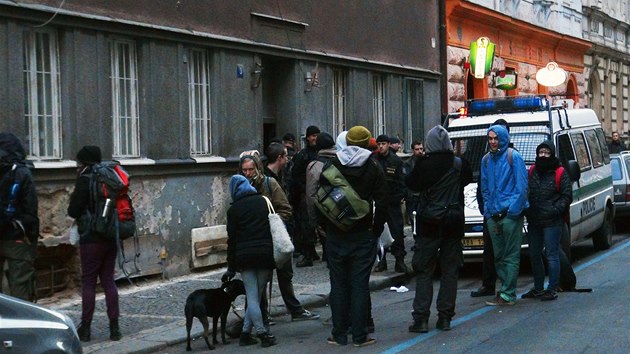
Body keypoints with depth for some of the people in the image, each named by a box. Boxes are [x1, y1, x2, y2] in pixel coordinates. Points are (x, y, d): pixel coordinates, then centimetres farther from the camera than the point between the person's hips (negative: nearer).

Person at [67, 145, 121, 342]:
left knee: (88, 282, 1)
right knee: (108, 280, 10)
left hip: (91, 239, -6)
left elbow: (73, 211, -12)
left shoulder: (85, 180, -11)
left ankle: (85, 328, 4)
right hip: (112, 237, 6)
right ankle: (114, 327, 8)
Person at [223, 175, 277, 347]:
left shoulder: (233, 209, 2)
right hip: (266, 253, 2)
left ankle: (262, 333, -3)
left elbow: (232, 239, 2)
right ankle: (246, 332, 5)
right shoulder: (263, 201, 10)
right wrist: (274, 253, 16)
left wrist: (231, 267, 8)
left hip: (245, 256, -2)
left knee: (252, 296, 2)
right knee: (257, 295, 7)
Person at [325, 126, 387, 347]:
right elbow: (382, 203, -5)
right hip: (363, 235, -1)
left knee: (338, 284, 7)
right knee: (360, 283, 2)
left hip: (336, 235, 1)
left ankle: (339, 335, 10)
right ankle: (359, 336, 2)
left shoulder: (331, 166, 1)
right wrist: (376, 228, 5)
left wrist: (325, 227, 9)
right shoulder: (373, 169, -3)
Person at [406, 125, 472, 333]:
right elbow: (468, 179, 16)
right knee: (450, 271, 9)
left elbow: (411, 184, 0)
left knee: (424, 271, 2)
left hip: (429, 224, -2)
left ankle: (421, 318, -4)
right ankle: (445, 317, 8)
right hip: (454, 222, 3)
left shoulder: (424, 165, -12)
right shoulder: (459, 164, -2)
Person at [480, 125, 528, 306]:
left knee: (511, 256, -4)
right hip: (493, 216, 7)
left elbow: (521, 187, -9)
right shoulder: (486, 160, 13)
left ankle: (507, 294, -3)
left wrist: (512, 210, -13)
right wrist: (488, 210, 11)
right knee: (498, 256, 10)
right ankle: (506, 289, 19)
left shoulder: (513, 157, -6)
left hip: (510, 214, -7)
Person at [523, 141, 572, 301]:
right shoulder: (532, 172, 13)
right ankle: (538, 288, 25)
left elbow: (567, 196, -4)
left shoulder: (560, 173, -2)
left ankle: (552, 289, 2)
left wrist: (555, 210, -16)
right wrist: (527, 210, 3)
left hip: (552, 222, -6)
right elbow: (525, 192, 19)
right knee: (534, 256, 13)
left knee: (552, 255, -4)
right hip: (533, 222, 6)